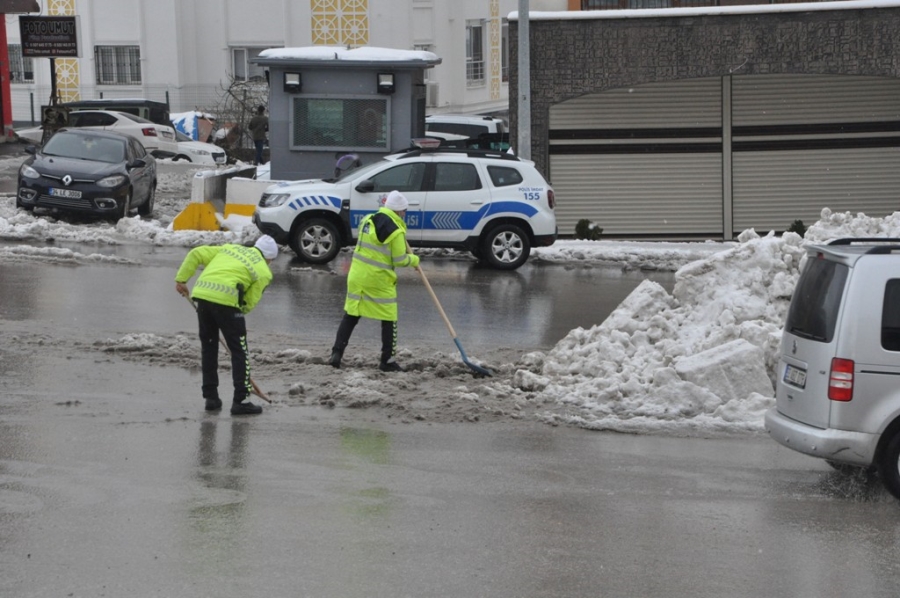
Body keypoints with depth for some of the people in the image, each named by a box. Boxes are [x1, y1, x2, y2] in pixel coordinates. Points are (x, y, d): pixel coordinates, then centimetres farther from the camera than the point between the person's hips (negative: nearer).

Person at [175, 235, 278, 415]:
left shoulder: (230, 248, 25)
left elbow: (196, 254, 19)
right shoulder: (263, 272, 11)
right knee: (239, 351, 6)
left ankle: (211, 397, 22)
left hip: (201, 293, 5)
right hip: (226, 300, -5)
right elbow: (249, 303, 7)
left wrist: (181, 279, 22)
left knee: (208, 346, 18)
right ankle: (240, 401, 5)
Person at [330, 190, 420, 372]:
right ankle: (388, 360, 9)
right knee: (388, 320, 6)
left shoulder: (367, 220, 7)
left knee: (350, 316, 12)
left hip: (357, 275, 6)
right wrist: (414, 260, 9)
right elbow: (399, 260, -11)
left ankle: (337, 352, 6)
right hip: (379, 280, -6)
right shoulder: (396, 230, -14)